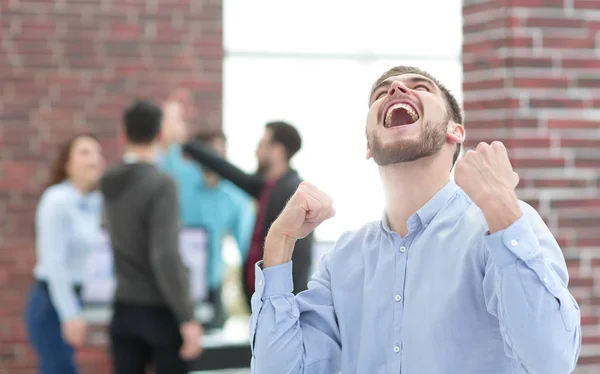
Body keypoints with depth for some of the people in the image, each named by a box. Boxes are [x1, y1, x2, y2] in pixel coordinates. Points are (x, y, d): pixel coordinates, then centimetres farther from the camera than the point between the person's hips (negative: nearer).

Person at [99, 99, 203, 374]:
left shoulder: (108, 184, 4)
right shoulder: (162, 184, -17)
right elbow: (166, 256, -23)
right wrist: (187, 318, -20)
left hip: (124, 308, 6)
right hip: (161, 310, -6)